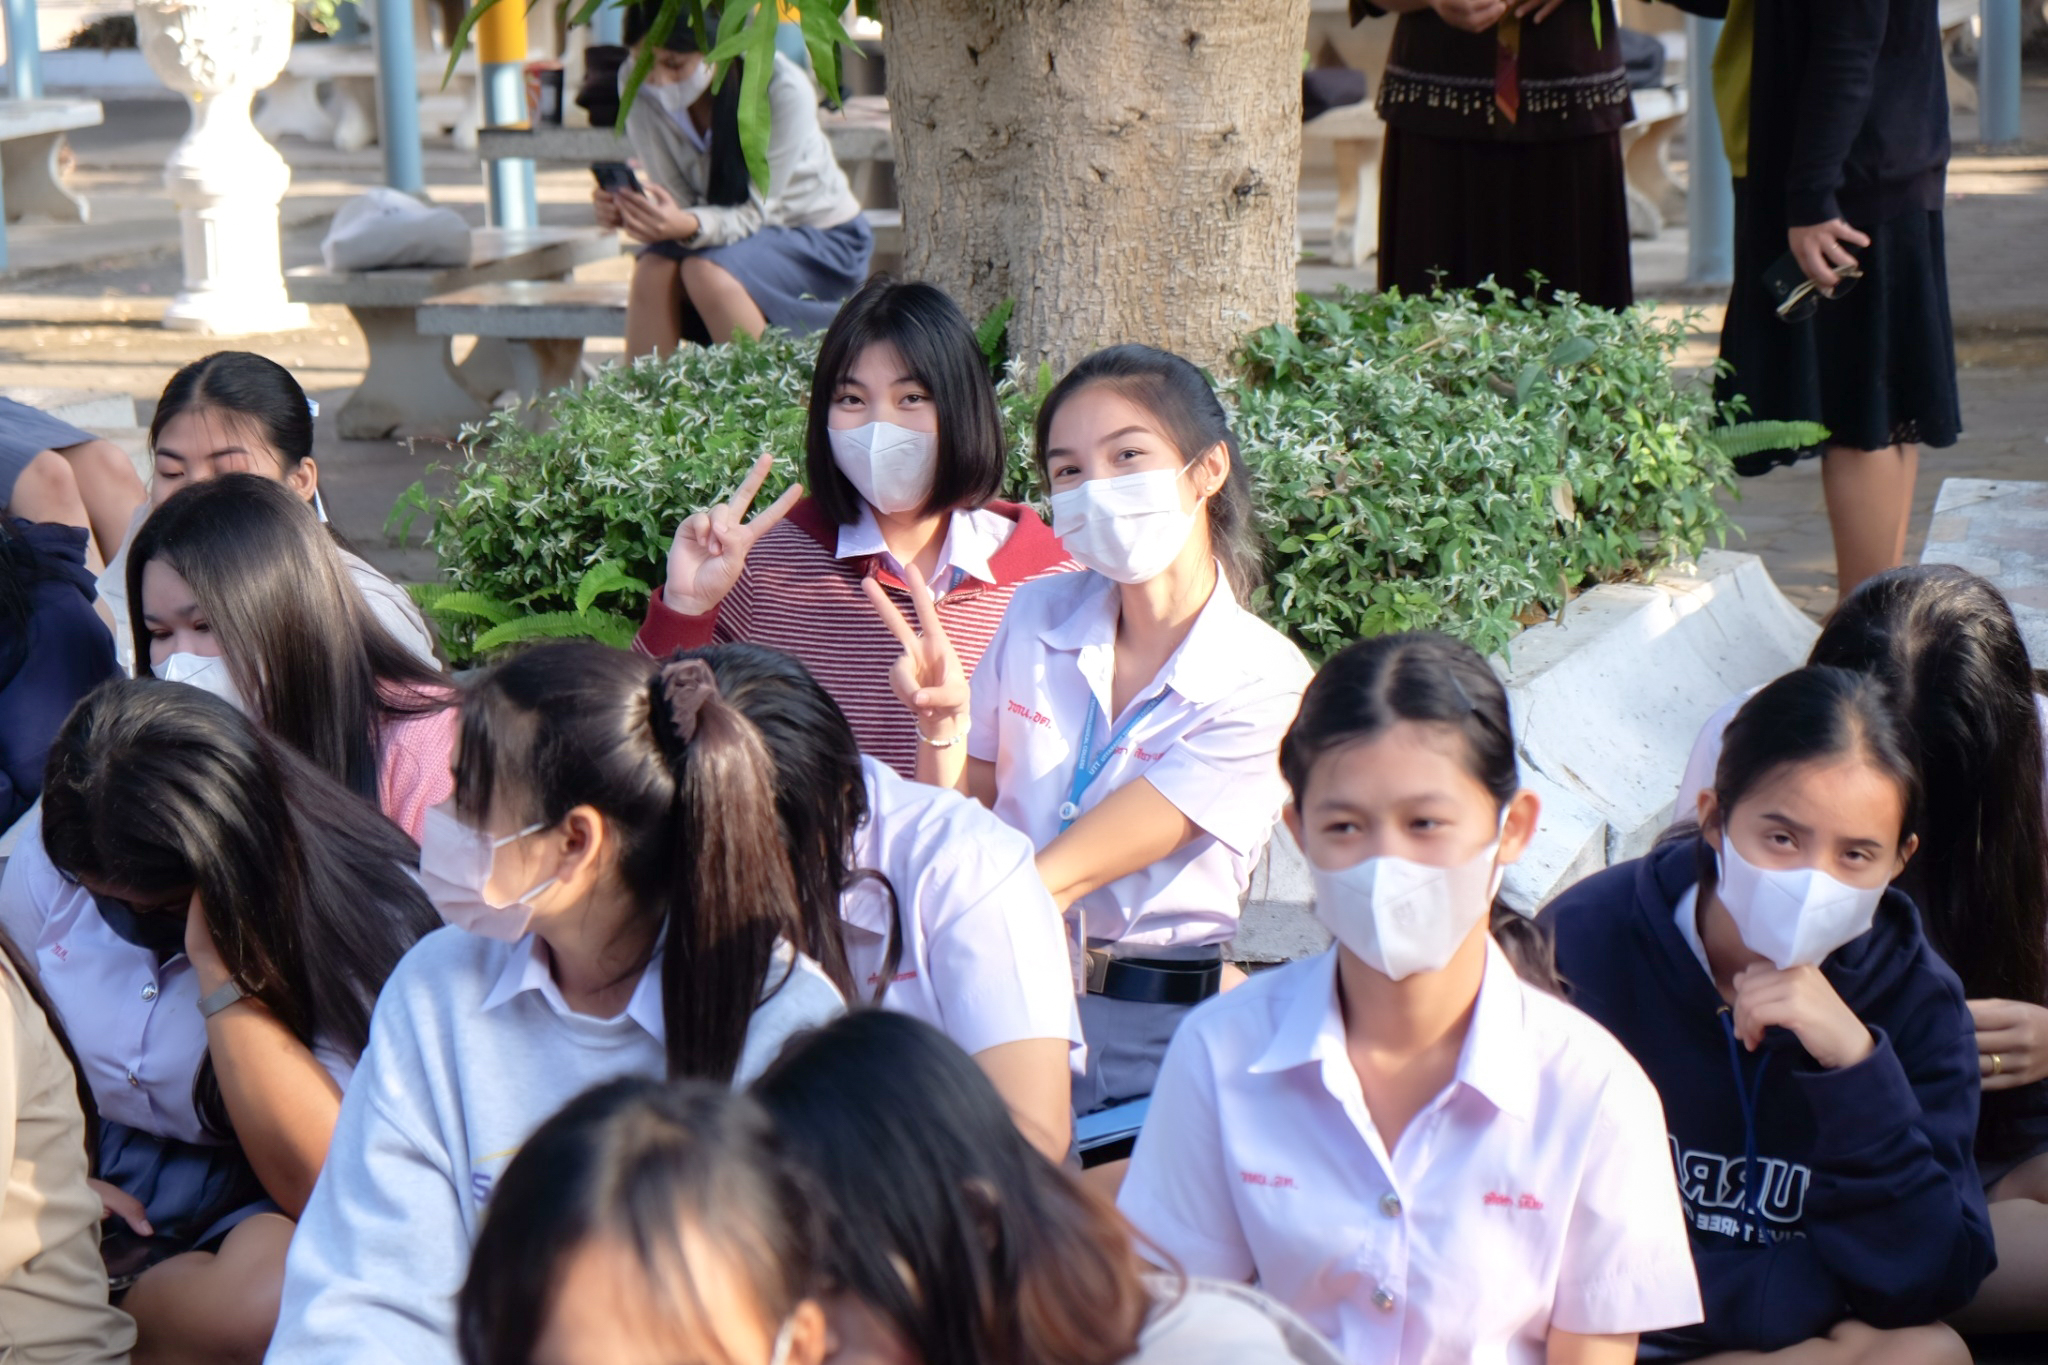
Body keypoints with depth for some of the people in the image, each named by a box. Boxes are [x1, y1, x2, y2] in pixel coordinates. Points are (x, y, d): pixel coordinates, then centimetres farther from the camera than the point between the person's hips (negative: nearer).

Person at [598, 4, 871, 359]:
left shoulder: (781, 89, -28)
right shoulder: (637, 83, -16)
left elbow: (757, 212, -25)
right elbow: (676, 199, -13)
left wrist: (689, 226, -46)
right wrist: (628, 209, -37)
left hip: (821, 239, -4)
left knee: (707, 273, -31)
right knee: (653, 270, -27)